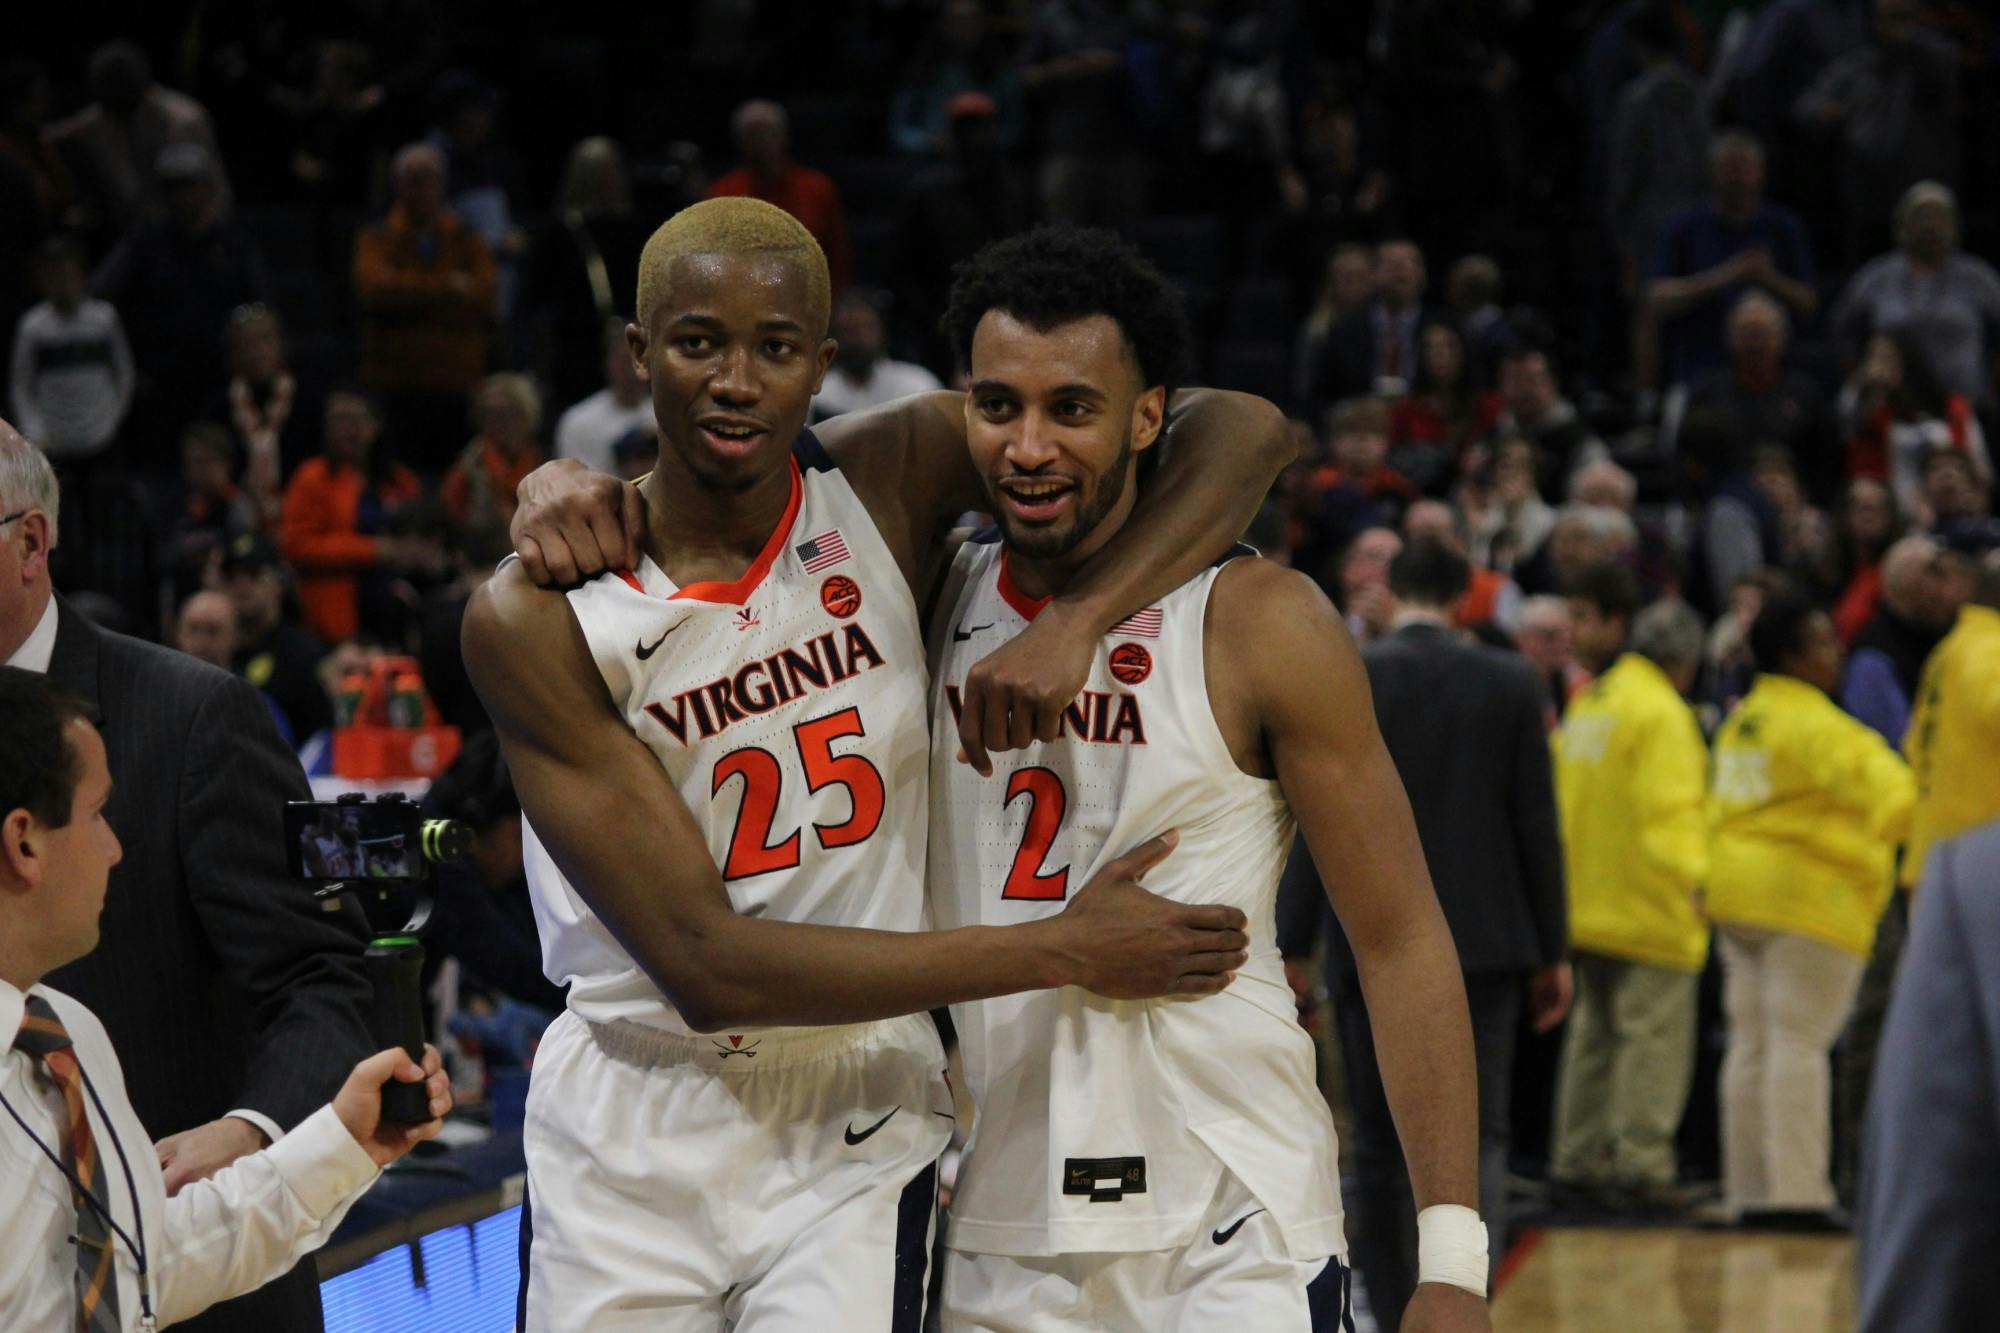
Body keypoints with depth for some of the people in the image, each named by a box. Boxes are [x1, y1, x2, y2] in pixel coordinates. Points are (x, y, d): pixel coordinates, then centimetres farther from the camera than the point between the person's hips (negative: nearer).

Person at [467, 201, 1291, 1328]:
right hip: (630, 1128, -1)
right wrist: (1063, 951, -21)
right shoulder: (536, 619, -15)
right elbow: (706, 964, -20)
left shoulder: (890, 482, -7)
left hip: (855, 1122, 1)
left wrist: (1074, 627, -26)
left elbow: (1243, 433, -9)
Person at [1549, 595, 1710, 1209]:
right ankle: (1641, 1164, -12)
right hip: (1649, 906, -9)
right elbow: (1671, 807, -24)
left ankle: (1577, 1158, 19)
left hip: (1588, 900, 9)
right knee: (1655, 1032, -8)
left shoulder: (1586, 705, 14)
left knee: (1596, 1028, 16)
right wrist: (1694, 874, -33)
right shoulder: (1661, 713, -12)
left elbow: (1562, 800, 21)